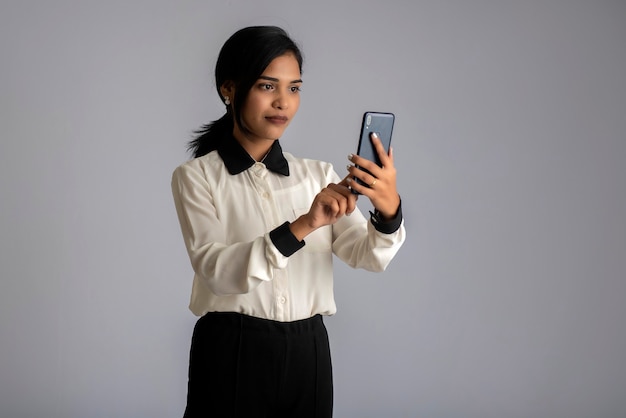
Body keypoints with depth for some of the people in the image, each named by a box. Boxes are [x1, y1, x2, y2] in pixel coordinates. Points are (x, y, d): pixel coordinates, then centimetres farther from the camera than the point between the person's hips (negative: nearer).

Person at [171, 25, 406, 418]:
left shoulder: (318, 175, 8)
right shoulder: (196, 177, -3)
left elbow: (368, 255, -5)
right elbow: (215, 268, -18)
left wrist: (389, 210, -26)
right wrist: (300, 228, -30)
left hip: (308, 354, 4)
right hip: (232, 354, -3)